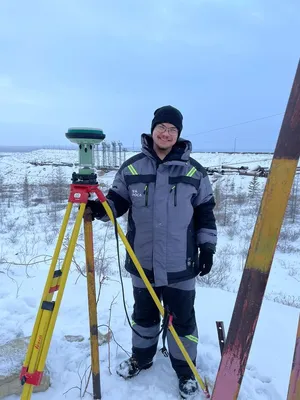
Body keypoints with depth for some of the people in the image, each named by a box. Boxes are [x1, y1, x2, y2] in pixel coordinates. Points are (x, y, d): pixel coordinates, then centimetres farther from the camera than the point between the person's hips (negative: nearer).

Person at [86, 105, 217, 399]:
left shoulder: (195, 172, -2)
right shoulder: (131, 168, -2)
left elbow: (205, 213, 3)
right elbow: (117, 202, 2)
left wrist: (207, 247, 1)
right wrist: (99, 208, -19)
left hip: (180, 265, -1)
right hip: (142, 263, 2)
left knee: (182, 319, 12)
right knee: (143, 314, 21)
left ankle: (185, 370, 36)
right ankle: (141, 358, 46)